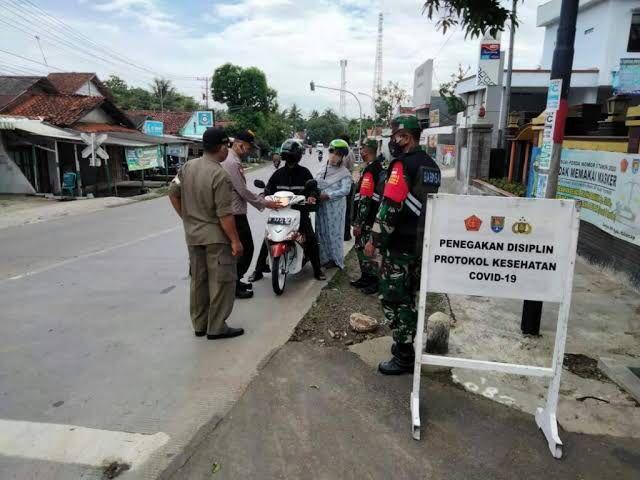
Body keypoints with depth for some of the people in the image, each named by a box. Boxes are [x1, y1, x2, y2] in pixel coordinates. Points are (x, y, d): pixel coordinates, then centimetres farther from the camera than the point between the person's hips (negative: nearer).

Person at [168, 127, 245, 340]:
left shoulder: (188, 166, 2)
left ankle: (199, 325, 27)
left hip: (192, 234, 8)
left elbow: (173, 193, 9)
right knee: (221, 281, 4)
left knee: (198, 280, 16)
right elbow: (225, 214, -20)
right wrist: (236, 241, -14)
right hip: (215, 236, -7)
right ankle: (217, 328, 10)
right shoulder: (219, 175, -20)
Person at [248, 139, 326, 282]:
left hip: (300, 210, -1)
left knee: (311, 239, -10)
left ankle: (317, 268, 9)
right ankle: (258, 270, 5)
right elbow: (269, 190, 9)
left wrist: (311, 196, -22)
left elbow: (314, 188, 1)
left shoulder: (304, 172, 4)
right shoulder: (278, 173, 9)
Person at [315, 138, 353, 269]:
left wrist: (327, 195, -22)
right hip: (321, 206, 6)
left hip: (335, 206, -6)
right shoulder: (323, 170, 12)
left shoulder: (344, 173, -8)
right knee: (321, 231, 13)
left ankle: (335, 259, 17)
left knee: (334, 232, 3)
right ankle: (324, 257, 27)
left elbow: (345, 190, -20)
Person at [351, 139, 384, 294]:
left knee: (366, 249, -2)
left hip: (367, 219, -10)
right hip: (372, 216, 10)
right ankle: (366, 277, 27)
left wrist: (358, 223, -19)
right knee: (361, 247, 17)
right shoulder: (378, 167, 13)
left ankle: (374, 280, 7)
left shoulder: (370, 171, -18)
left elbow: (364, 200, -23)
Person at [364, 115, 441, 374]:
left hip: (400, 245, -9)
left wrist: (374, 241, -15)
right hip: (421, 244, 9)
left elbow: (390, 207, -22)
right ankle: (406, 344, 31)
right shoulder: (431, 166, 12)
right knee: (408, 297, 19)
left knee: (394, 300, 0)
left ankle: (403, 357, 7)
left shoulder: (403, 165, -16)